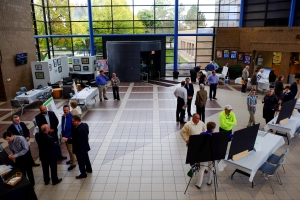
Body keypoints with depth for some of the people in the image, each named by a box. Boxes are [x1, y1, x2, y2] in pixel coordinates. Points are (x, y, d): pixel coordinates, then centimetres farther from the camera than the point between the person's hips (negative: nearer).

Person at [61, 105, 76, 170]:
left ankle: (73, 163, 9)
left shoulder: (71, 117, -20)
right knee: (68, 149, 21)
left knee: (71, 150, -2)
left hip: (70, 136, -7)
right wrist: (62, 134, 11)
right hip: (65, 135, 7)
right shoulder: (63, 116, 1)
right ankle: (71, 159, 38)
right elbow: (62, 125, 10)